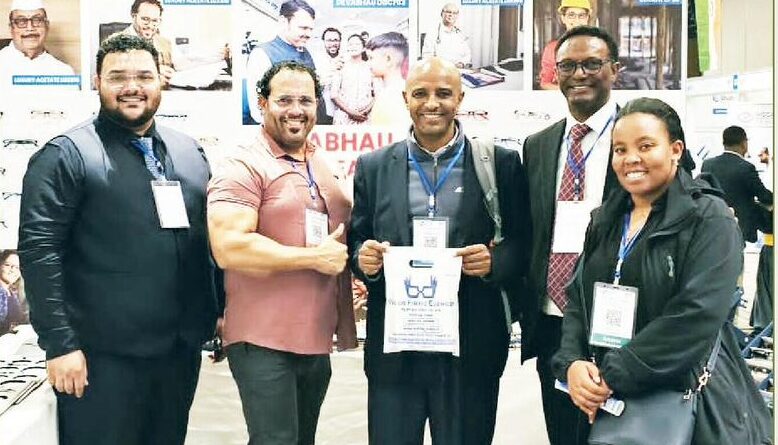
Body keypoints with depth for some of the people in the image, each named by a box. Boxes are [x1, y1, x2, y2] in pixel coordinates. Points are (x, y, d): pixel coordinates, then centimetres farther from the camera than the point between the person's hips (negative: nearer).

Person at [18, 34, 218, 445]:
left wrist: (219, 311, 9)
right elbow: (38, 250, -13)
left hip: (181, 348, 6)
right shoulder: (66, 155, -7)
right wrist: (59, 344, -17)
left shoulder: (190, 152, 11)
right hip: (103, 355, -5)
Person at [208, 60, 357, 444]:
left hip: (318, 341, 8)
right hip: (264, 343, -7)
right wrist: (314, 258, -19)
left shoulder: (326, 168, 12)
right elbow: (228, 248, -24)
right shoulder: (244, 168, -12)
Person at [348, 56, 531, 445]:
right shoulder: (373, 167, 6)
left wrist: (494, 260, -18)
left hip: (471, 350, -1)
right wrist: (363, 258, -12)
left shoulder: (501, 164, 1)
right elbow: (357, 240, 10)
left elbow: (523, 243, 2)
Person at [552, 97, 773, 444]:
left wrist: (613, 376, -22)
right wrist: (572, 363, -12)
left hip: (689, 401, -5)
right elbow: (578, 298, 7)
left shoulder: (709, 219, -10)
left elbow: (696, 315, -21)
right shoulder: (606, 220, 9)